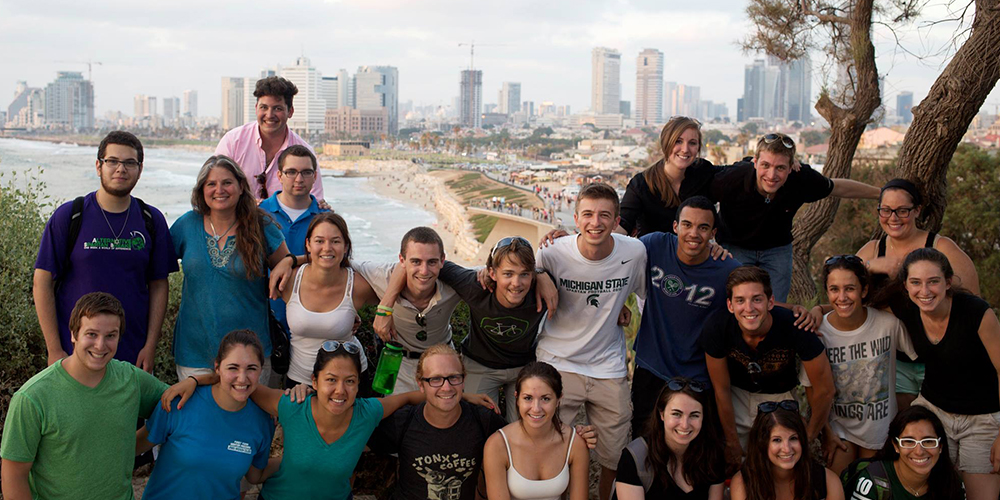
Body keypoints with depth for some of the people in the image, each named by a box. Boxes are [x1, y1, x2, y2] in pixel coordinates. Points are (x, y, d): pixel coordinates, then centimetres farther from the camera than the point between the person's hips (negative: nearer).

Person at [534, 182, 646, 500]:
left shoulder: (634, 252, -11)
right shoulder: (553, 254, -15)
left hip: (609, 367, 2)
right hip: (558, 362, -1)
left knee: (613, 456, 13)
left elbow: (647, 294, 10)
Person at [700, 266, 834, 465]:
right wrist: (732, 442, -5)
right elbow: (721, 390, -13)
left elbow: (824, 390, -19)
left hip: (782, 396, -1)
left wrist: (808, 438, -7)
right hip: (738, 394, 1)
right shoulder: (715, 327, -29)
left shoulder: (794, 326, -33)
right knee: (734, 466, 8)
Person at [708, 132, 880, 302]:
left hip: (778, 248, 2)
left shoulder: (802, 179, -23)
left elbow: (839, 188, -3)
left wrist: (879, 193, 8)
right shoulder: (732, 177, -32)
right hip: (734, 247, -2)